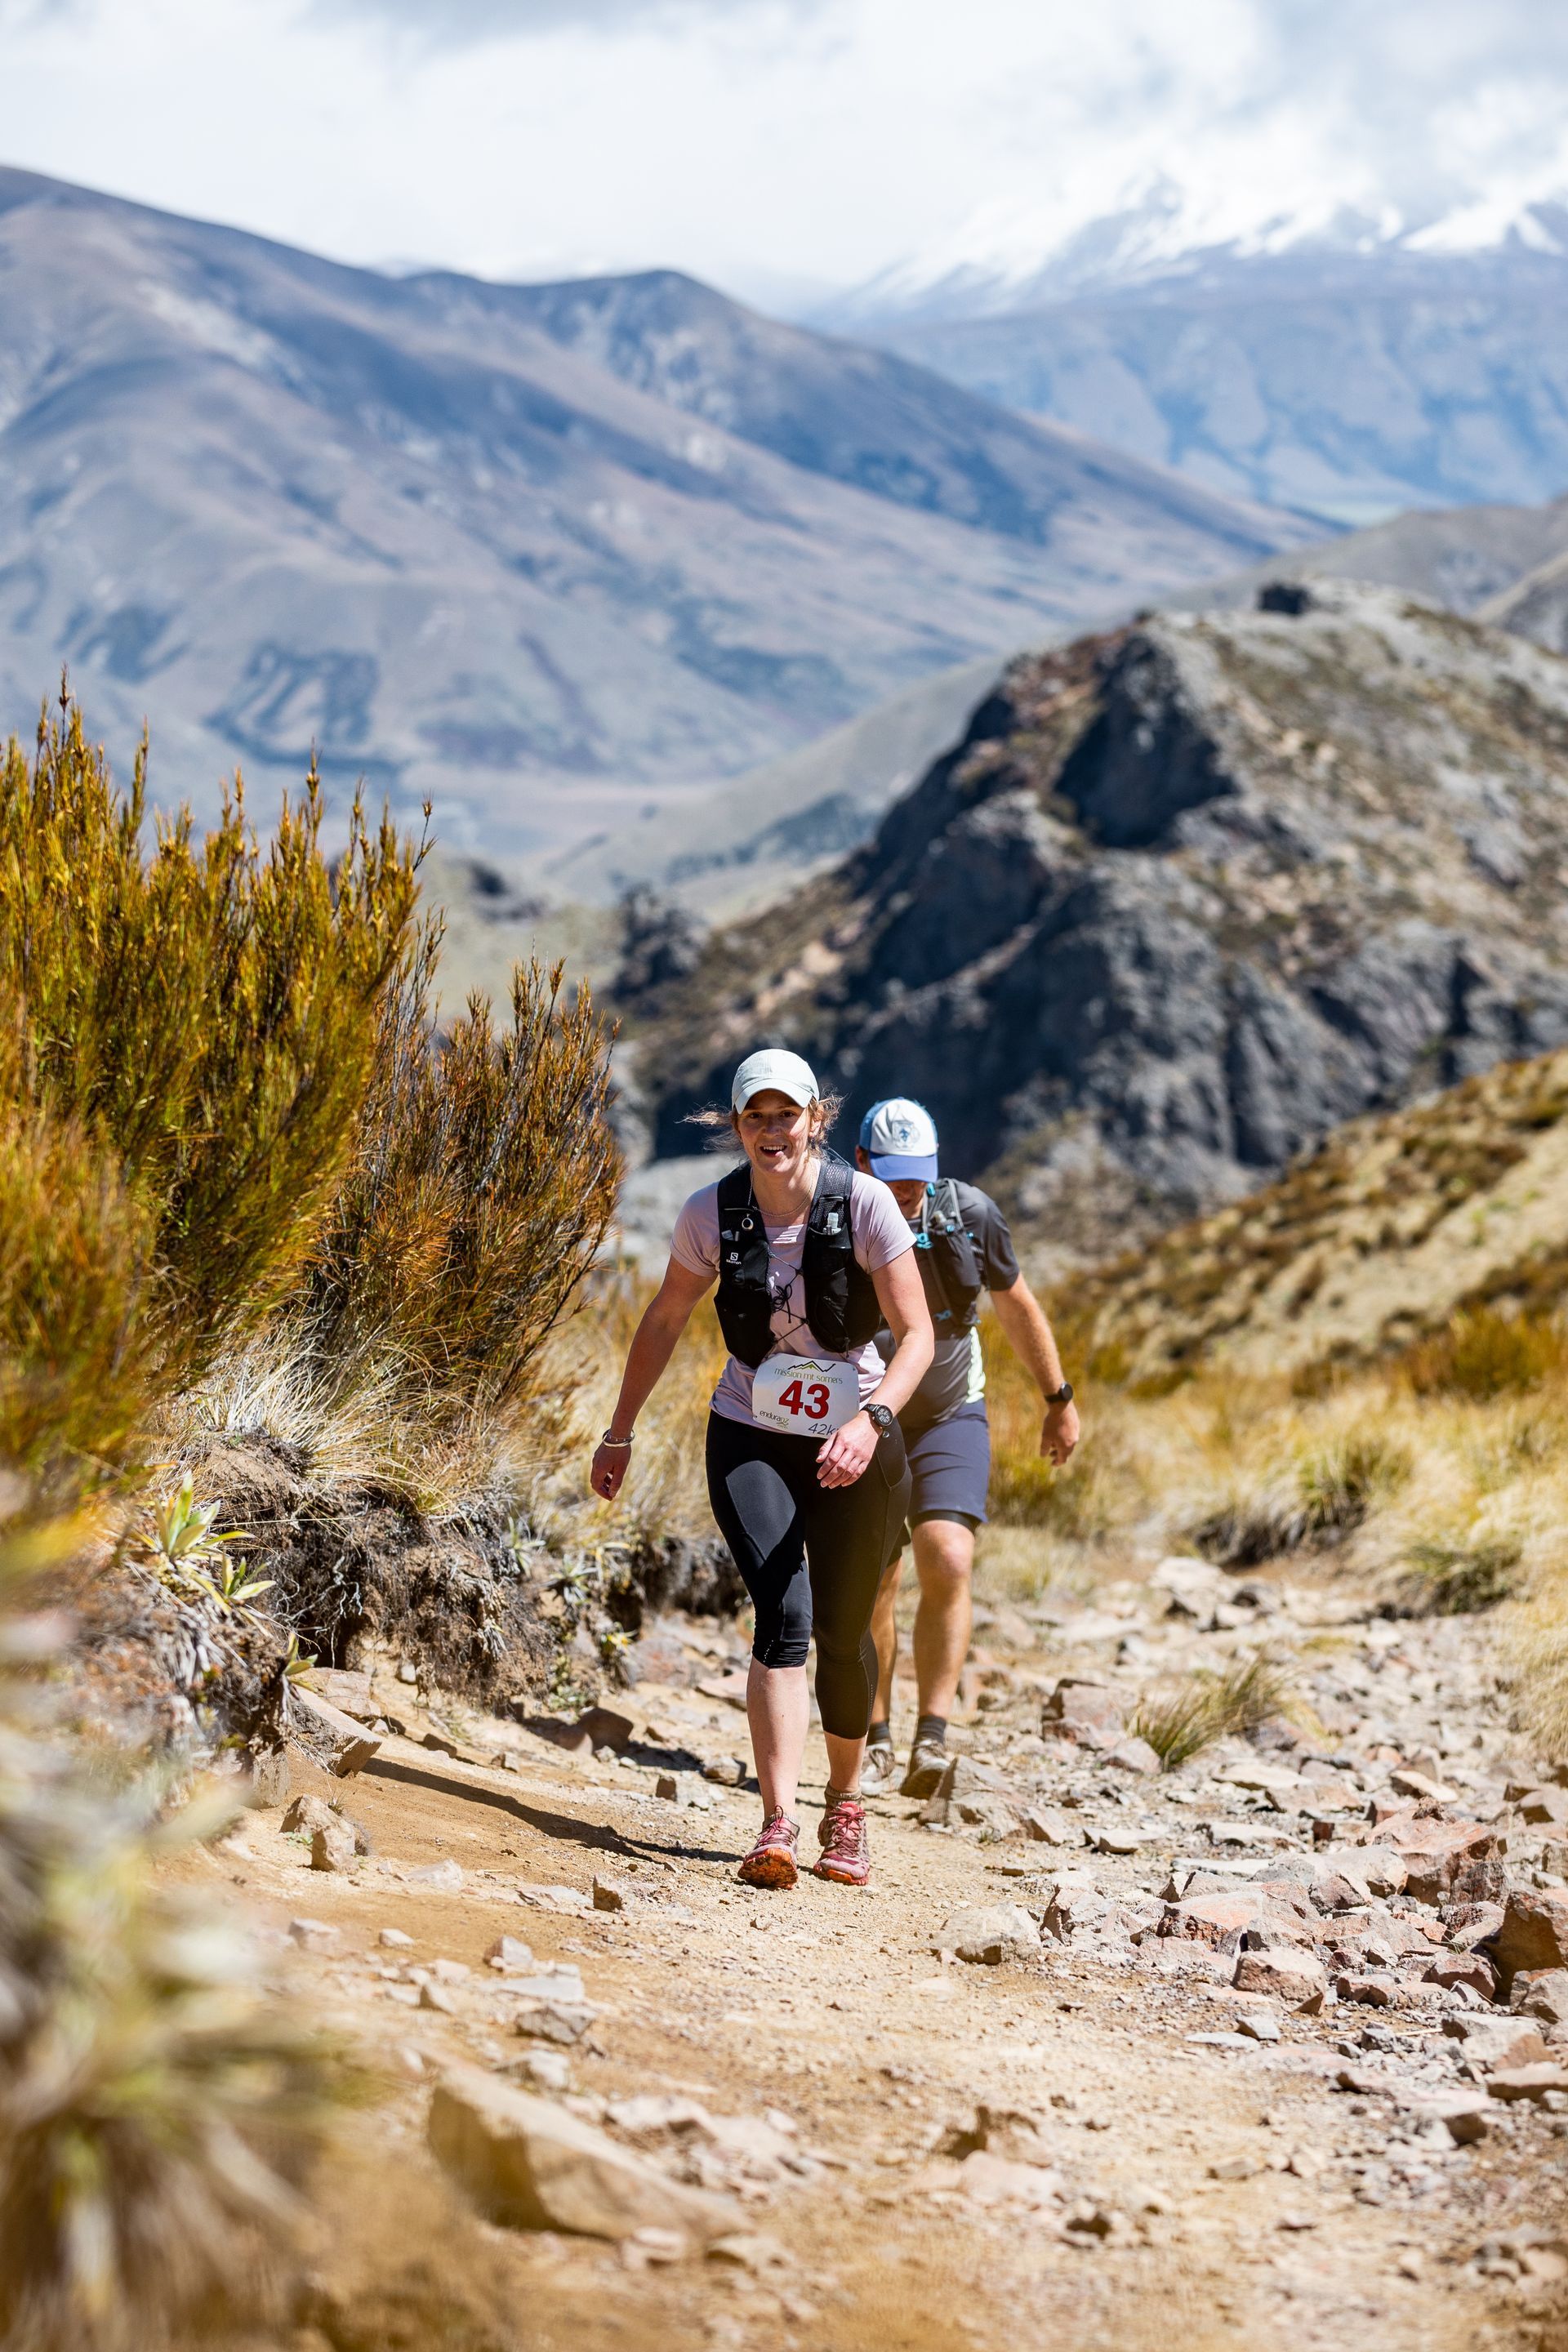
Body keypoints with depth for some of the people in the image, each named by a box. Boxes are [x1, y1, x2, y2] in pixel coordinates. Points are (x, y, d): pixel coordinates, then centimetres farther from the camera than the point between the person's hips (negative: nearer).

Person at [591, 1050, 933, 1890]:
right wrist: (619, 1433, 10)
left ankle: (843, 1807, 33)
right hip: (750, 1439, 0)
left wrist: (872, 1419, -31)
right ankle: (778, 1825, -24)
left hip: (854, 1444, 0)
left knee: (843, 1633, 9)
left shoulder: (865, 1203, -16)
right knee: (785, 1615, -20)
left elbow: (916, 1334, -15)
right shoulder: (711, 1213, -9)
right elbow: (663, 1324, 6)